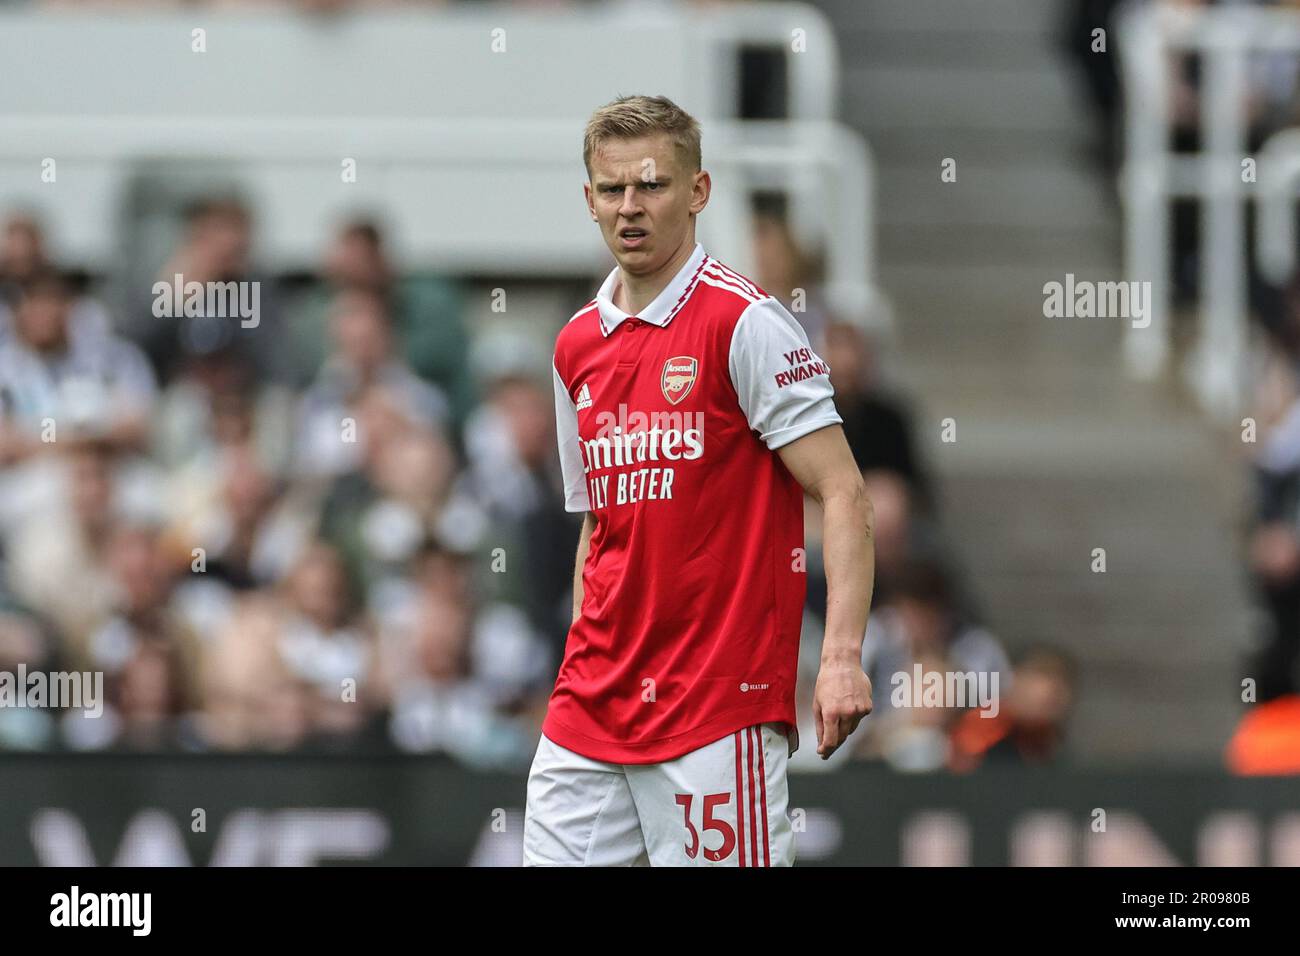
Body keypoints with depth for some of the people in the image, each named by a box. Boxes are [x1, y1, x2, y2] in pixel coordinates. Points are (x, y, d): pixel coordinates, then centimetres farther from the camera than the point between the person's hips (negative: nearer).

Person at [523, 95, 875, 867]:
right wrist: (584, 676, 13)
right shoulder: (578, 347, 13)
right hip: (590, 720, 6)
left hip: (718, 711, -6)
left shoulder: (745, 323, -8)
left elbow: (845, 498, -11)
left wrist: (842, 656, -22)